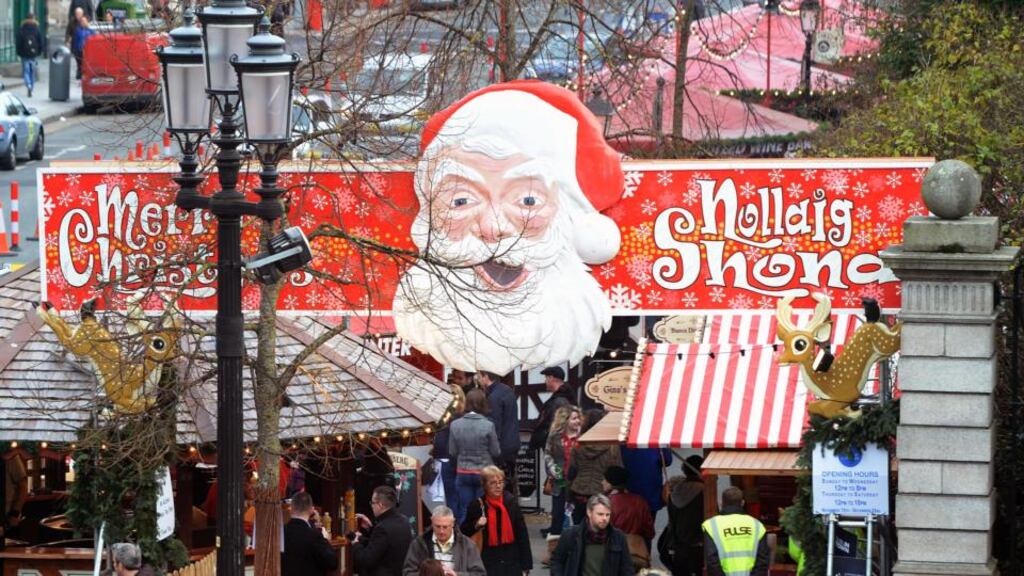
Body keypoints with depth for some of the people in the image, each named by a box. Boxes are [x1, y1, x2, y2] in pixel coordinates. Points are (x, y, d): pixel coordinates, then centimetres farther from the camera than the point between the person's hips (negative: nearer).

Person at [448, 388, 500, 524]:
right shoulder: (488, 426, -14)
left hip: (463, 473, 2)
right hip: (484, 472, -2)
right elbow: (496, 452, -5)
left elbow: (452, 452, 1)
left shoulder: (455, 425, -7)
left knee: (464, 512, 8)